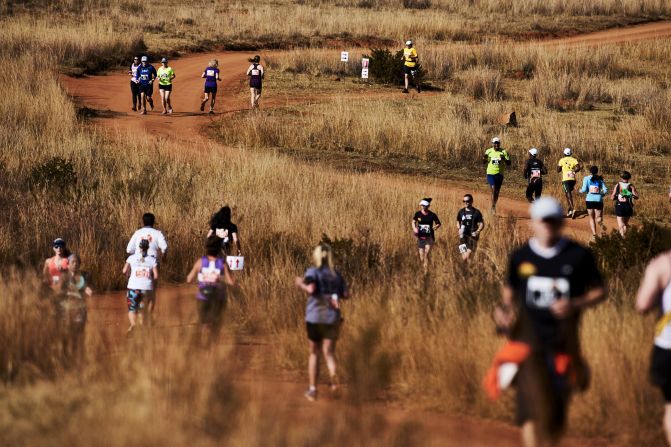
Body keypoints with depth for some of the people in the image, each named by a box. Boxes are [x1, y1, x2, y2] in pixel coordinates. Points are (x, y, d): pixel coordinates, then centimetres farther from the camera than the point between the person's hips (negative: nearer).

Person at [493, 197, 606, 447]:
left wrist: (574, 305, -12)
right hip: (529, 340, 0)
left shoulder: (578, 256, -1)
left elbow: (599, 291, 6)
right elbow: (509, 292, 18)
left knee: (557, 409, 6)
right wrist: (504, 311, -4)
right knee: (532, 407, -14)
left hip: (562, 341, 1)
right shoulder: (520, 257, 4)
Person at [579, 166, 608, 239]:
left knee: (591, 218, 11)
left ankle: (594, 234, -4)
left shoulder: (586, 178, 2)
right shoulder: (600, 179, 7)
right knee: (598, 217, 7)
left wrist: (580, 191, 16)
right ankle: (601, 223, -29)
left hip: (589, 200, 0)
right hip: (598, 200, 1)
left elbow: (584, 190, -6)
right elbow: (605, 190, 1)